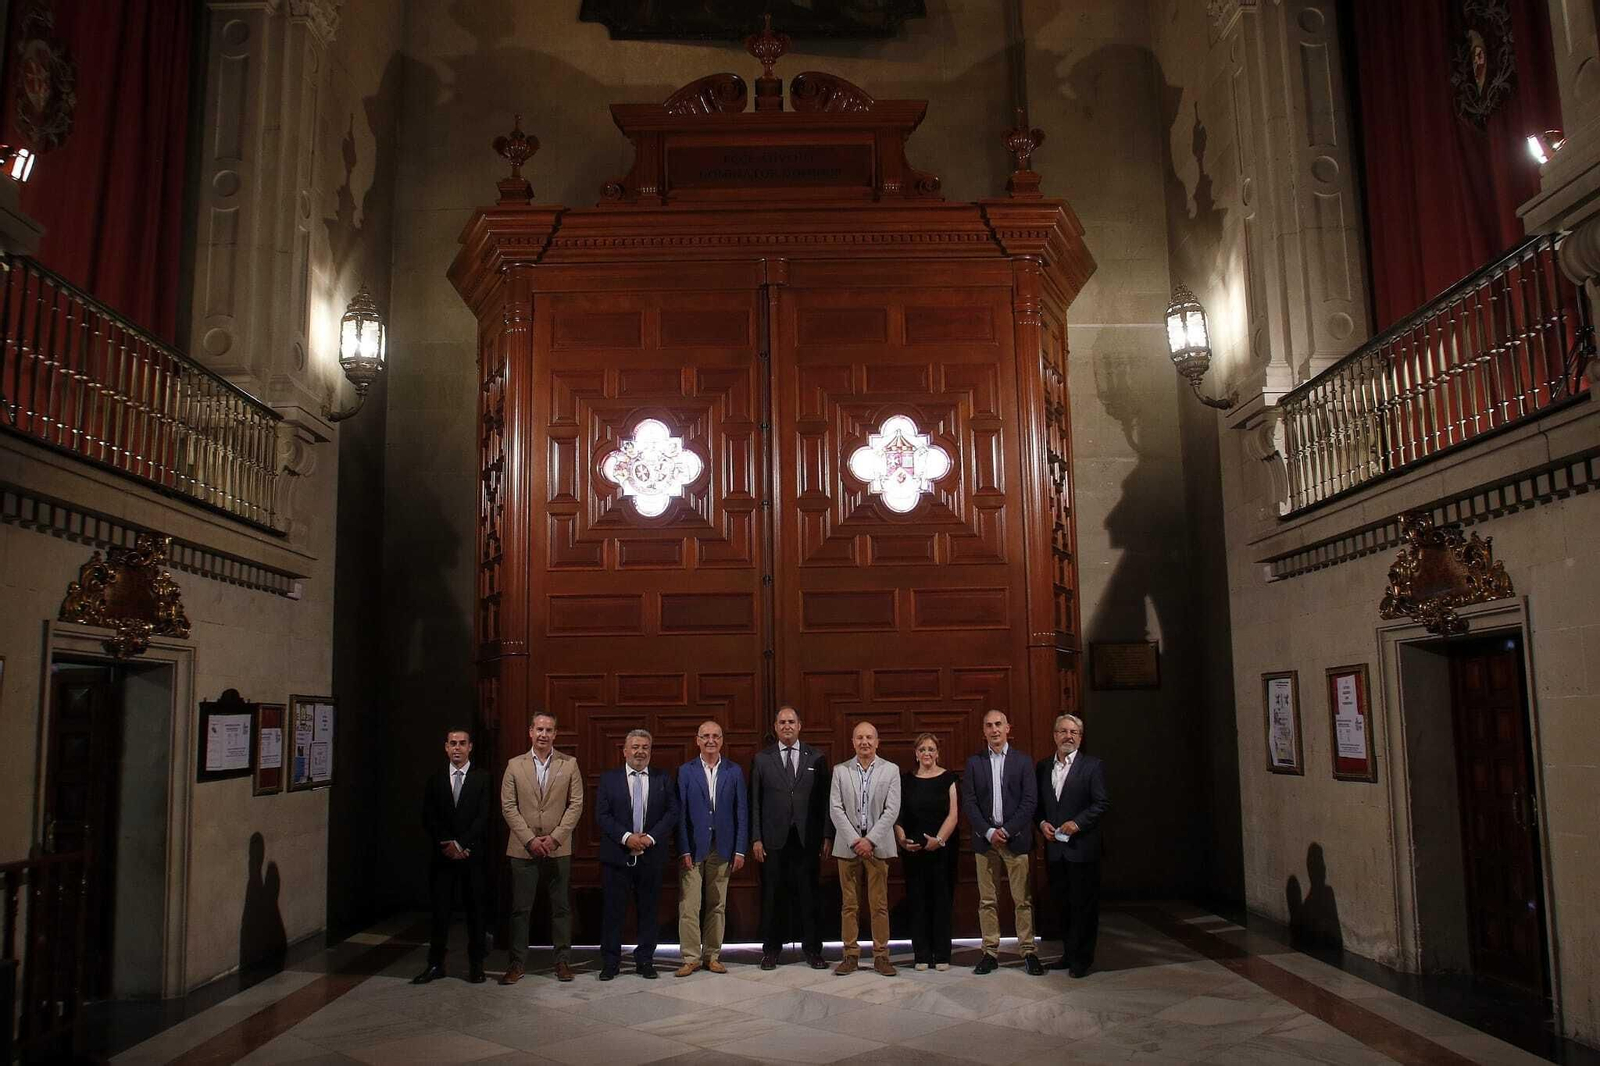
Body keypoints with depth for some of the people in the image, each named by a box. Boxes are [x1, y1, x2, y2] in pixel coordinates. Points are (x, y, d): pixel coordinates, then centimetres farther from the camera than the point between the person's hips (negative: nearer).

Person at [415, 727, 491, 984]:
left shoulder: (482, 779, 2)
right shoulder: (435, 780, 9)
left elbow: (483, 817, -6)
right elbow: (429, 820, 4)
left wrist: (461, 844, -14)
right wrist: (447, 846, -9)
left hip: (473, 854, -2)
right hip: (443, 855, 2)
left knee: (475, 910, 3)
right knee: (440, 910, 2)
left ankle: (476, 965, 11)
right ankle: (435, 965, 10)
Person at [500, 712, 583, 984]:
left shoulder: (569, 764, 2)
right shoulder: (515, 765, 4)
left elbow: (576, 804, -1)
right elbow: (508, 806, 0)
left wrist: (555, 837, -10)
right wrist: (530, 839, -10)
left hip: (559, 848, 0)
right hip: (523, 848, 0)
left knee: (561, 907, 6)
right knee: (520, 908, 4)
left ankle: (563, 960, 16)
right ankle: (515, 964, 12)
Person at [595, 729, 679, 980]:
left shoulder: (663, 780, 6)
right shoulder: (609, 779, 4)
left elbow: (672, 813, 0)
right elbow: (602, 816, -3)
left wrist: (650, 837, -13)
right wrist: (626, 837, -15)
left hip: (651, 856, 1)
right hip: (617, 855, -1)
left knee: (648, 910, 8)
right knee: (613, 910, 3)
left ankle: (645, 960, 19)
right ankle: (610, 962, 14)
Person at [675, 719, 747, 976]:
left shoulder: (734, 771, 5)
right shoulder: (686, 771, 1)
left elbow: (742, 812, 4)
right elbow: (681, 813, -2)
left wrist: (740, 850, -1)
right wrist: (684, 850, -8)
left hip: (722, 849, 1)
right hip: (693, 849, -1)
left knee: (717, 906, 8)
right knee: (689, 906, -2)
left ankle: (712, 956, 19)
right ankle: (691, 957, 9)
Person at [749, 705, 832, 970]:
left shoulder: (816, 758, 6)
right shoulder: (761, 759, 6)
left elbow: (825, 799, 5)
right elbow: (755, 802, 4)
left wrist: (827, 836, -1)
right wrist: (756, 838, -2)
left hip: (807, 839, 0)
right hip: (774, 839, 0)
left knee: (808, 895, 4)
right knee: (773, 896, 6)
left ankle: (812, 950, 14)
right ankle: (771, 950, 17)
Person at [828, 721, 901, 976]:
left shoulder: (891, 770, 2)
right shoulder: (840, 771, 4)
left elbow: (892, 809, -4)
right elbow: (835, 809, -1)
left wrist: (870, 840, -11)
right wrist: (855, 840, -10)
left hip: (877, 845, -1)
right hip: (848, 845, 1)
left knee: (879, 904, 2)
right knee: (849, 904, 5)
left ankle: (881, 955, 10)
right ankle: (851, 954, 13)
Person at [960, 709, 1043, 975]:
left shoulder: (1023, 761, 3)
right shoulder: (974, 763, 6)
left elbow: (1030, 801, -3)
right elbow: (968, 803, 1)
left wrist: (1007, 831, -11)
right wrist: (989, 832, -10)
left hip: (1016, 839, -1)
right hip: (985, 839, 1)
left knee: (1023, 900, 0)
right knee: (987, 901, 5)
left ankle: (1028, 952, 8)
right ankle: (990, 952, 12)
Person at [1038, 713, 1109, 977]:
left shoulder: (1092, 765, -4)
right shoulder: (1043, 766, 10)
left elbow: (1101, 803, -8)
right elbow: (1037, 803, 13)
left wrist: (1076, 823, -17)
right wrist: (1042, 823, -4)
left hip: (1082, 848, -5)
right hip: (1054, 847, 5)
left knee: (1084, 904, 3)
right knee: (1062, 903, 13)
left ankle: (1082, 958, 13)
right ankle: (1069, 953, 25)